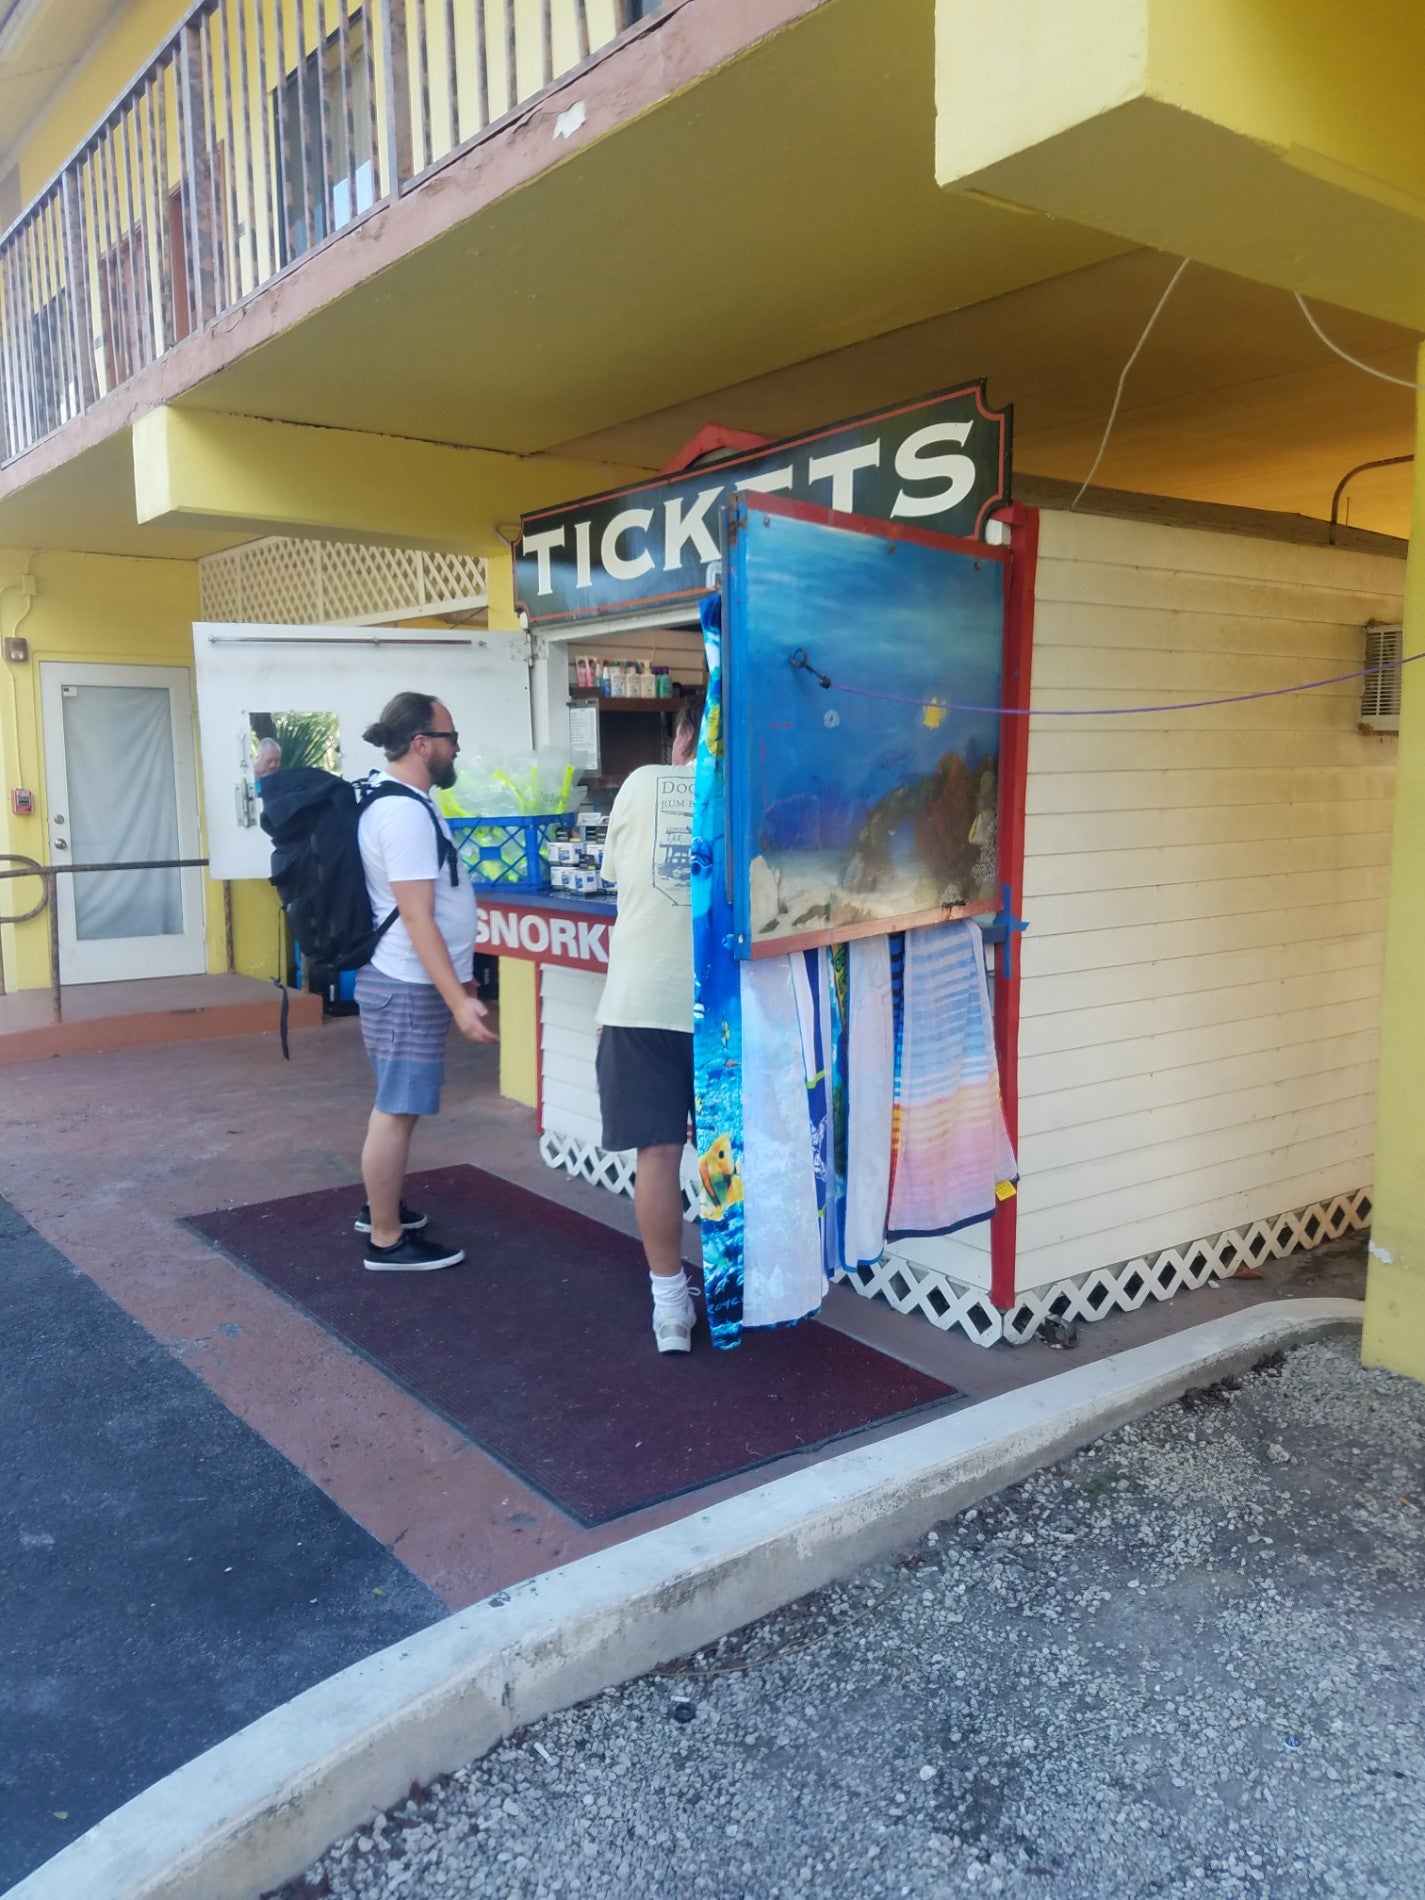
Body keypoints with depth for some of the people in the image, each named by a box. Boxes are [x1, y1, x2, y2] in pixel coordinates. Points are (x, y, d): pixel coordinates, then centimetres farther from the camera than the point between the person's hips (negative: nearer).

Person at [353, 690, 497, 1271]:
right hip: (408, 988, -11)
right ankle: (387, 1240, 8)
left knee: (395, 1104, 20)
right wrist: (459, 1001, -26)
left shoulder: (398, 802, 12)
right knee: (397, 1110, -2)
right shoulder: (405, 812, -21)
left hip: (406, 981, 11)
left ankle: (379, 1208, 33)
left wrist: (457, 980, 24)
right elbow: (417, 919, -25)